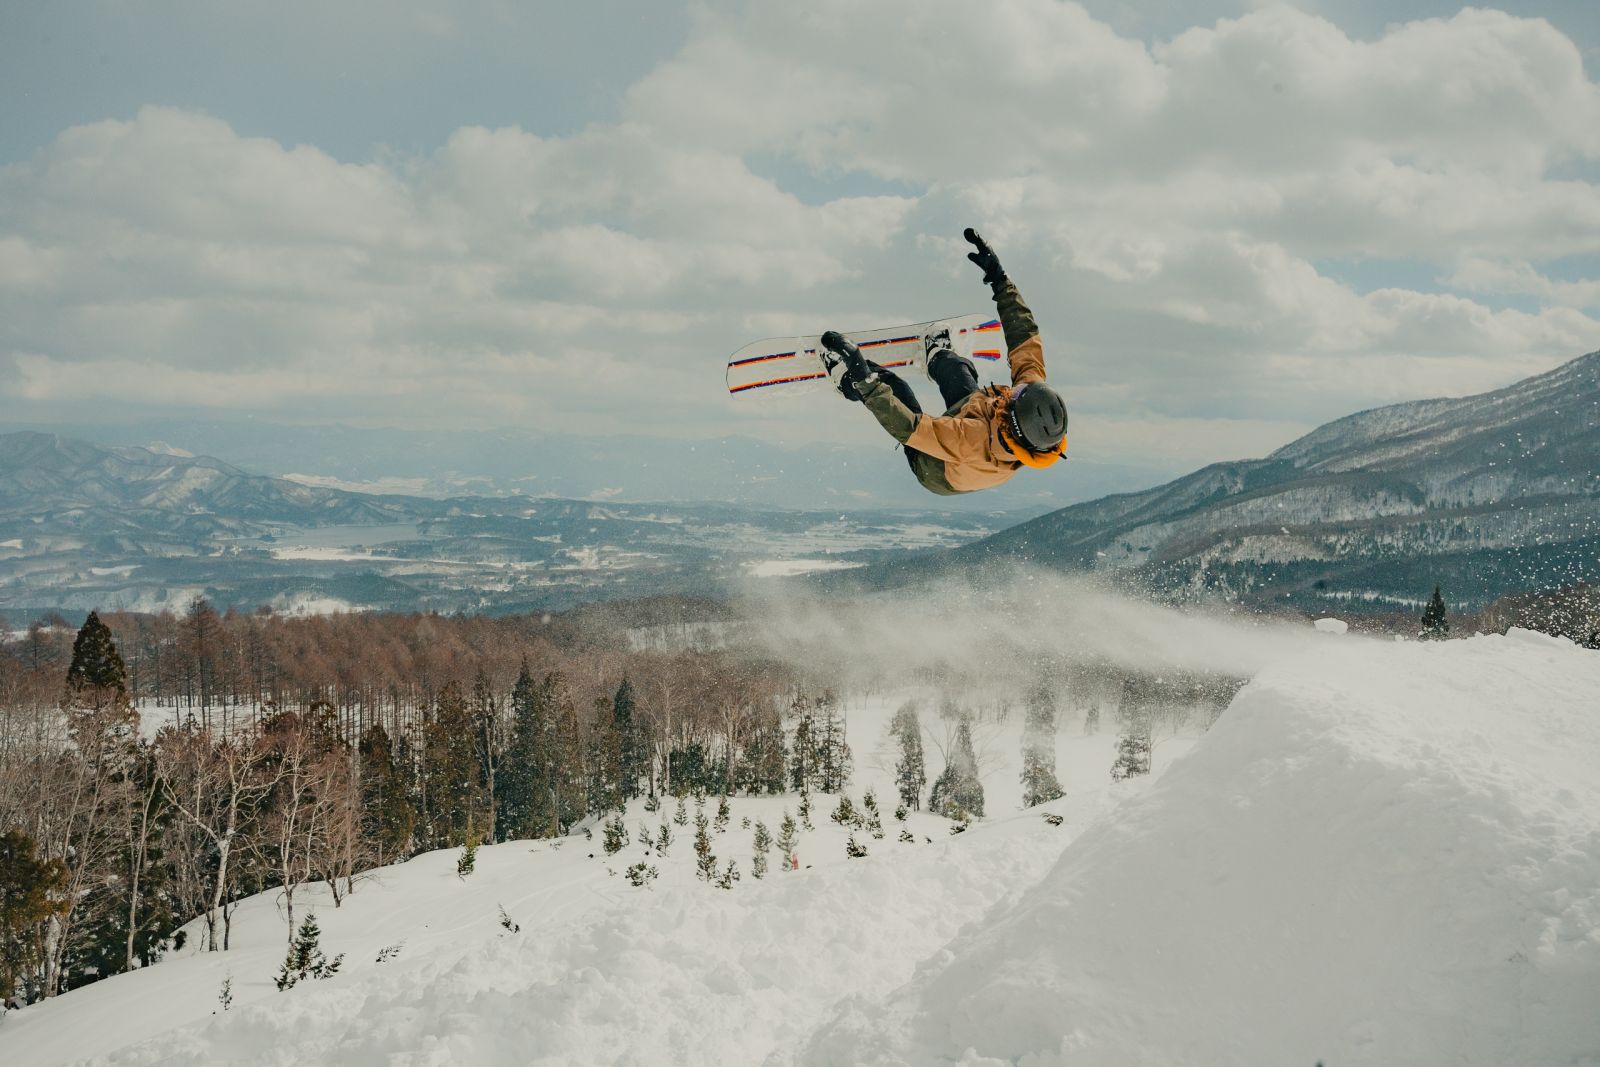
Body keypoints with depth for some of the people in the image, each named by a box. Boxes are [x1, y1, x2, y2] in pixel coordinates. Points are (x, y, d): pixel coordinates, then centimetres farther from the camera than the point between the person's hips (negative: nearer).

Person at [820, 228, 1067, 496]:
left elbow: (907, 428, -44)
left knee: (892, 385, -1)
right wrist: (999, 278, -21)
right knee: (956, 366, 19)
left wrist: (866, 382, -41)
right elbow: (1025, 338, -25)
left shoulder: (975, 441, -52)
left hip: (936, 474, -5)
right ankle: (937, 359, 55)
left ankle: (848, 380, 31)